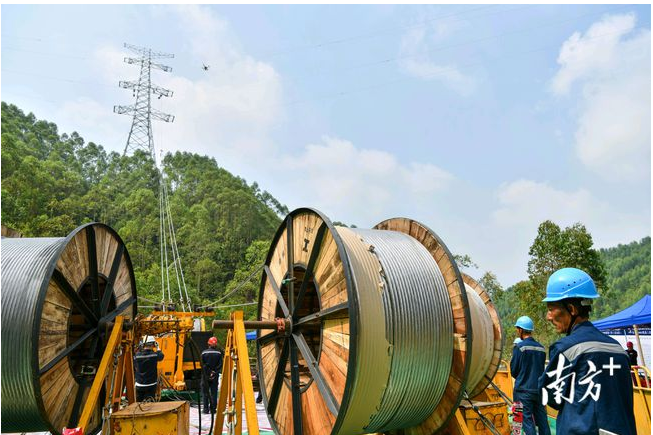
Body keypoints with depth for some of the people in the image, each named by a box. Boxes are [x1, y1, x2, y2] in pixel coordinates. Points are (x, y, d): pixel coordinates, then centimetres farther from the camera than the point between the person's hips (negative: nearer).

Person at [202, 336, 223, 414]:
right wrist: (215, 372, 0)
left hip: (205, 375, -1)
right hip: (215, 376, 1)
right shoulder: (218, 353, -4)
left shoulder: (204, 353, -7)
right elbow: (220, 365, -5)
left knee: (205, 392, 8)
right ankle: (213, 409, 6)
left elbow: (202, 365, -5)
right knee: (214, 392, 7)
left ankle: (206, 409, 8)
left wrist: (205, 373, 2)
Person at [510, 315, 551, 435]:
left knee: (527, 421, 0)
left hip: (524, 390, -5)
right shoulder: (541, 348, 4)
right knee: (542, 420, 12)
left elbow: (513, 371, -6)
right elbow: (541, 369, 13)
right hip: (539, 389, 5)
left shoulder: (519, 347, -11)